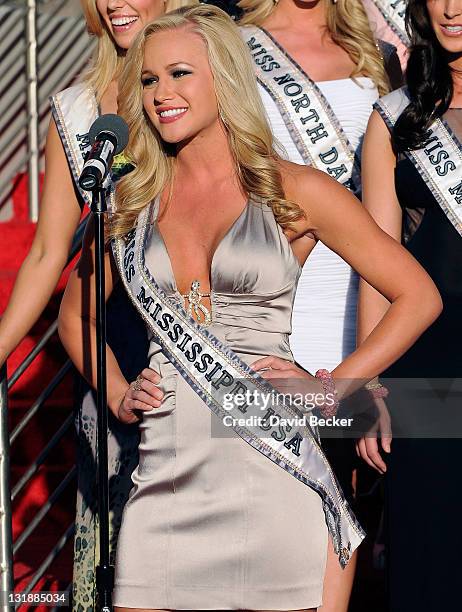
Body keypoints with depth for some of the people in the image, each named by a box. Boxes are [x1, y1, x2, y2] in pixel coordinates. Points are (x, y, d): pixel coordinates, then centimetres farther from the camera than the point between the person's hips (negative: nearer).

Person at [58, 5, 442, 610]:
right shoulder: (132, 201, 11)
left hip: (268, 466, -3)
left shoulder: (293, 192, 2)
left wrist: (328, 388, -3)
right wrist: (117, 394, 11)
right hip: (165, 473, 3)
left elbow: (419, 297, 4)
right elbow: (77, 314, 27)